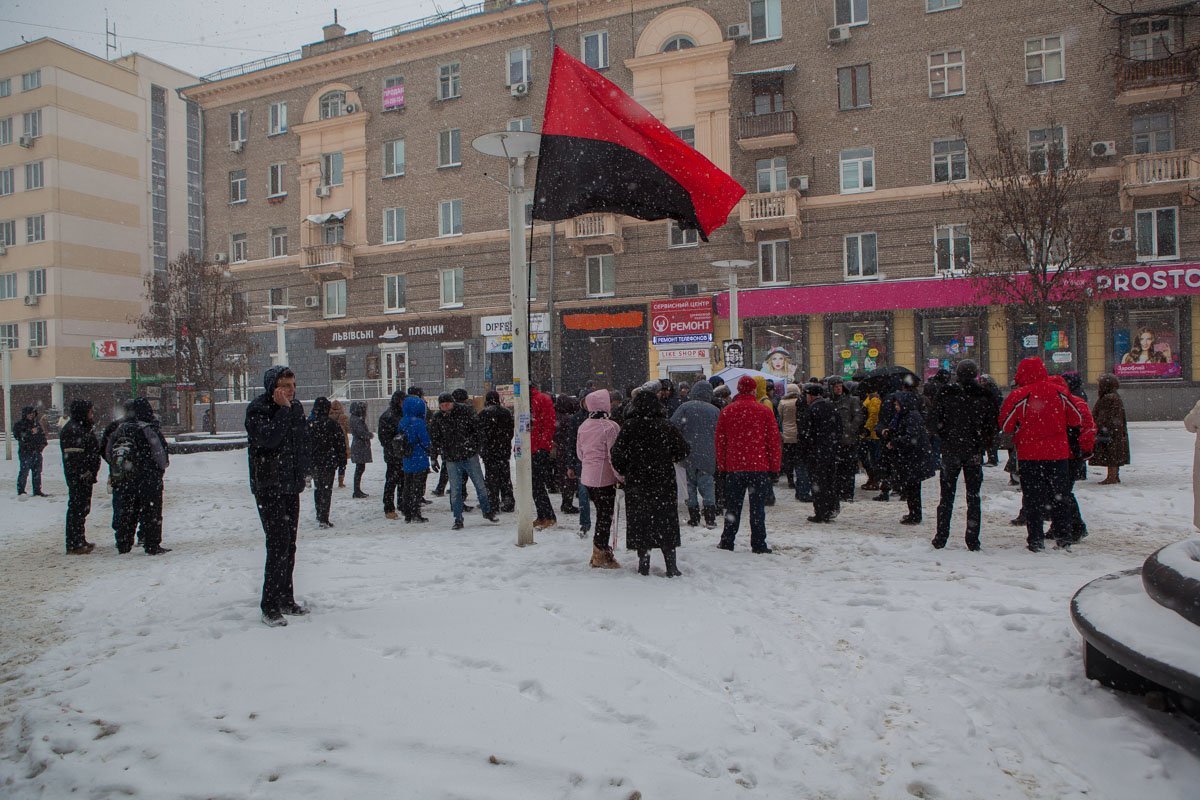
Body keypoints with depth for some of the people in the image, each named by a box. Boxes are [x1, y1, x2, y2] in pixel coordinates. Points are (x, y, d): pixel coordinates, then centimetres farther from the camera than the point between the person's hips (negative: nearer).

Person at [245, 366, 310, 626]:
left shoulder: (296, 407, 10)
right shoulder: (257, 409, -11)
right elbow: (268, 438, -27)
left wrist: (302, 472, 12)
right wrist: (283, 410, -22)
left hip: (291, 485, 7)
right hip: (269, 486, -7)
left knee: (289, 545, 12)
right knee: (278, 544, -12)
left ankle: (286, 600, 23)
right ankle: (270, 607, -6)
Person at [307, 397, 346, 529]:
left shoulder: (309, 424, -1)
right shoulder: (332, 424, -10)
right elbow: (340, 445, -8)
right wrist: (342, 463, 0)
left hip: (313, 462, 3)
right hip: (329, 462, -3)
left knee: (318, 488, 19)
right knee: (327, 489, 1)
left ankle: (319, 515, 27)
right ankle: (323, 519, -3)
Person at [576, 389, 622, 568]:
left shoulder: (583, 426, 6)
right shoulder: (610, 427, -15)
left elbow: (579, 453, 14)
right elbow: (613, 454, -16)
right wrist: (620, 475, -7)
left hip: (587, 477, 7)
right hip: (605, 478, -7)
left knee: (601, 513, 17)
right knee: (605, 515, 3)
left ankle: (599, 553, 23)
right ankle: (601, 554, 9)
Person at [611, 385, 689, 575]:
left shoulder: (629, 426, -6)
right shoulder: (666, 426, -4)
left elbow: (617, 453, -6)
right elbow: (682, 451, 2)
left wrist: (623, 471, 10)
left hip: (636, 483, 0)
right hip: (664, 483, 0)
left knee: (640, 523, 9)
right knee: (666, 523, 8)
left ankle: (643, 563, 11)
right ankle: (671, 565, 7)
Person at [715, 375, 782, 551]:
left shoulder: (726, 411, 3)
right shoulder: (764, 411, -3)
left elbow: (720, 441, 6)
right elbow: (774, 440, -2)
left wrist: (722, 465, 13)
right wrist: (775, 466, 6)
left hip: (733, 466, 2)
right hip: (759, 466, -2)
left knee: (733, 506, 11)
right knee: (757, 507, 3)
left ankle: (727, 542, 14)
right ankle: (758, 544, 4)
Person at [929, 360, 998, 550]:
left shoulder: (946, 393, -5)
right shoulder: (986, 396, -3)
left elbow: (933, 422, -5)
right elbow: (993, 425, -3)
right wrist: (987, 444, 11)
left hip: (950, 450, 0)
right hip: (975, 452, 0)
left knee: (947, 495, 9)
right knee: (973, 496, 8)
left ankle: (941, 537, 9)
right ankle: (972, 540, 6)